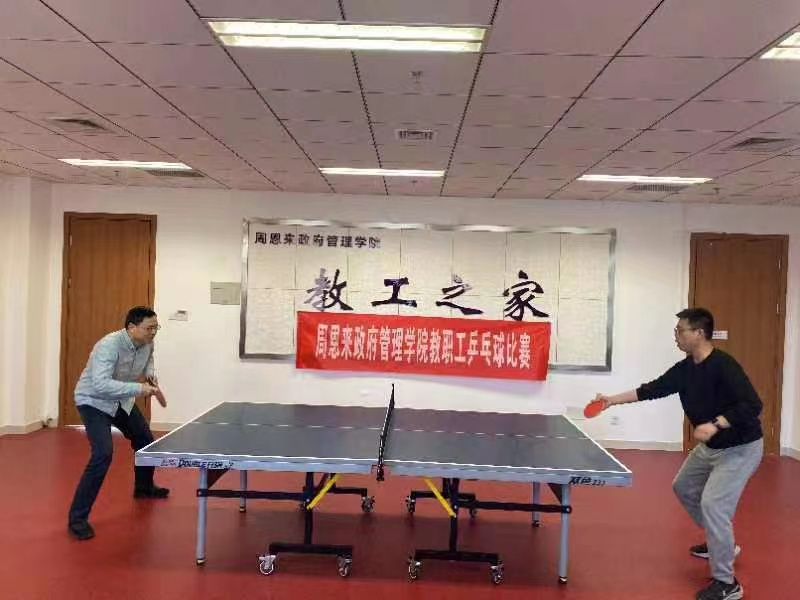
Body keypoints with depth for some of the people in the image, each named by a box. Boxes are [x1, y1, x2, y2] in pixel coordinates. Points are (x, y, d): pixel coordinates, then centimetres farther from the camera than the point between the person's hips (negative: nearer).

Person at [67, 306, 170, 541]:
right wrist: (139, 388, -46)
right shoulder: (109, 345, -35)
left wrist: (151, 375, -6)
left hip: (122, 400, 8)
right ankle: (77, 517, -13)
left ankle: (143, 487, 47)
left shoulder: (147, 344, -12)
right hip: (93, 401, -8)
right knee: (103, 453, -25)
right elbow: (101, 385, -44)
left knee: (145, 440, 19)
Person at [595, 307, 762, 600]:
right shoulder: (684, 369, -2)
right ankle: (721, 542, 40)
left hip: (740, 448, -10)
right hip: (710, 446, 10)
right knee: (683, 487, 22)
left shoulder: (723, 365, -27)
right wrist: (613, 400, 0)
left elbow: (752, 406, -31)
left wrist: (715, 424, -40)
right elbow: (652, 389, 2)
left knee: (712, 503, -18)